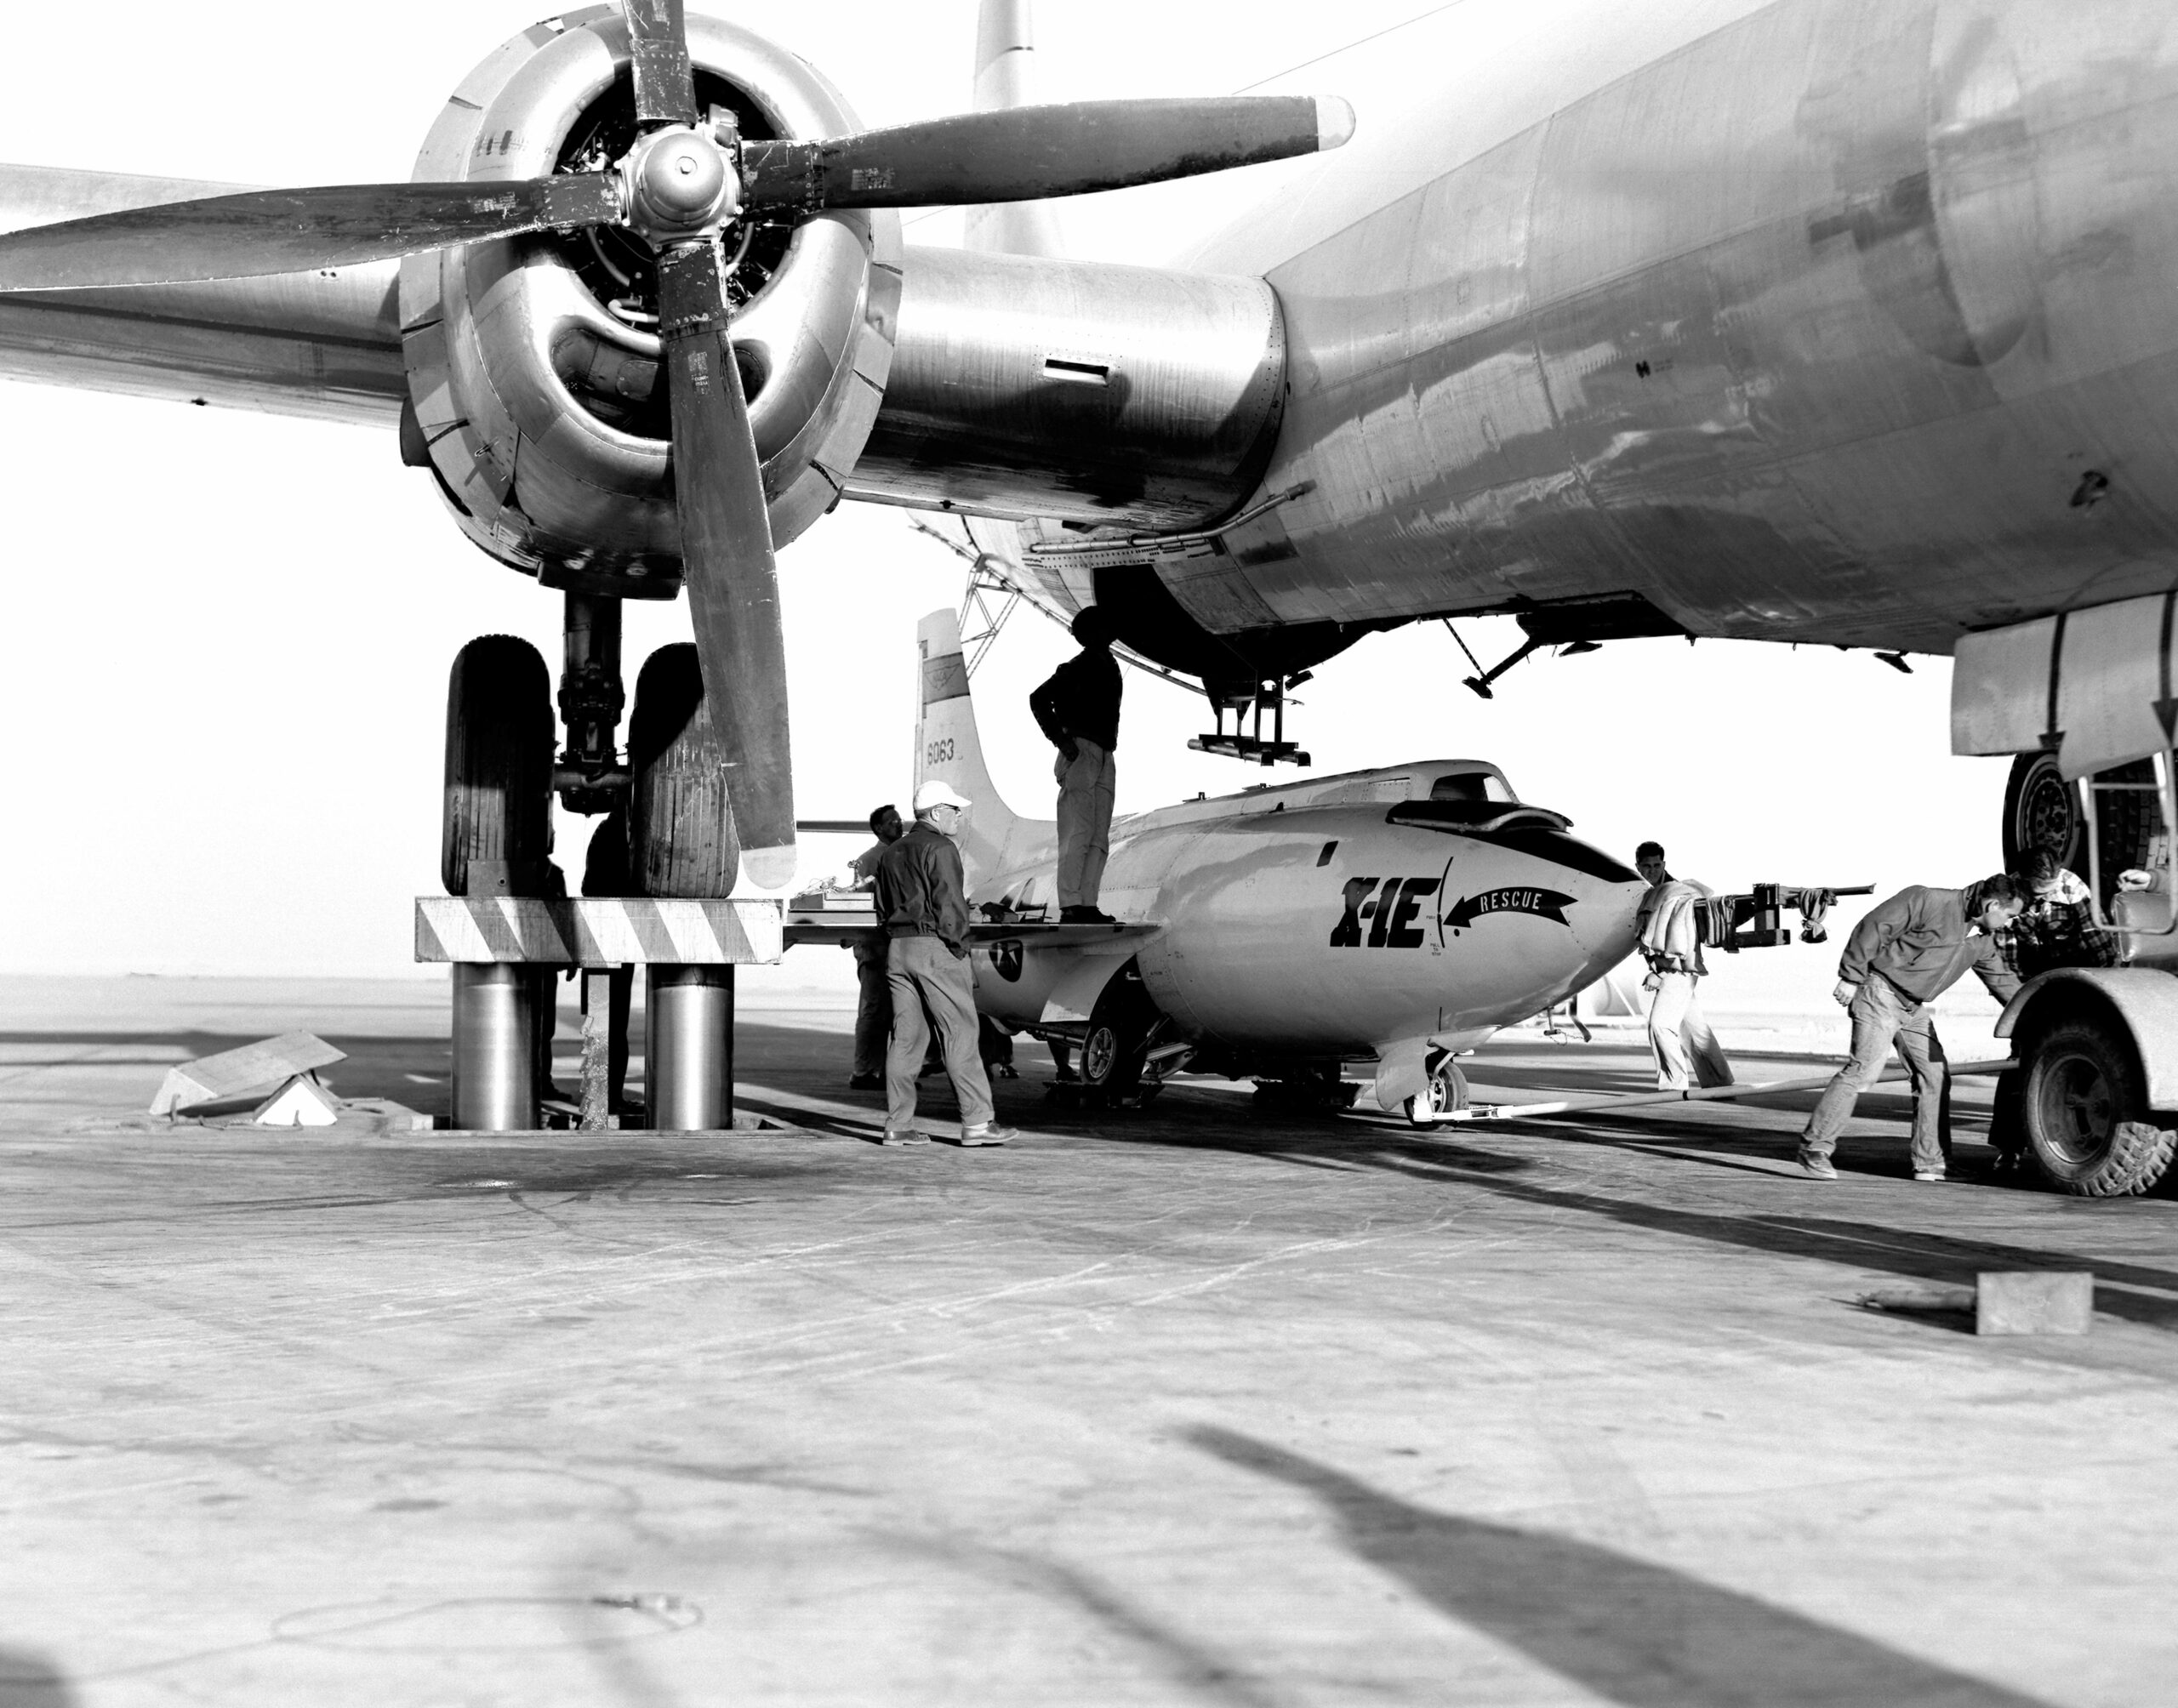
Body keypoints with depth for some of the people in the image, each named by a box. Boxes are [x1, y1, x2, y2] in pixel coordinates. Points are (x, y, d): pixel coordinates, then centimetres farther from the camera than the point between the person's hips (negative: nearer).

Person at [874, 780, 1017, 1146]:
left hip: (896, 949, 8)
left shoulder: (891, 854, 18)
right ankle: (976, 1121, -6)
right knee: (960, 1033, -5)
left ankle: (897, 1124, 5)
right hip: (934, 947, -8)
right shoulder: (940, 849, -8)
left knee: (906, 1036, 8)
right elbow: (949, 904, -15)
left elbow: (883, 907, 17)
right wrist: (958, 946, -7)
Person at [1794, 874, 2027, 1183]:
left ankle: (1930, 1162, 13)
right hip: (1881, 992, -9)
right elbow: (1873, 928, -18)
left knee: (1935, 1076, 5)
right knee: (1864, 1070, -17)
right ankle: (1814, 1148, -13)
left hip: (1914, 1007, 9)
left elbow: (2002, 979, 21)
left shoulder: (1982, 940, 9)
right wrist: (1851, 977, -18)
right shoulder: (1929, 902, -17)